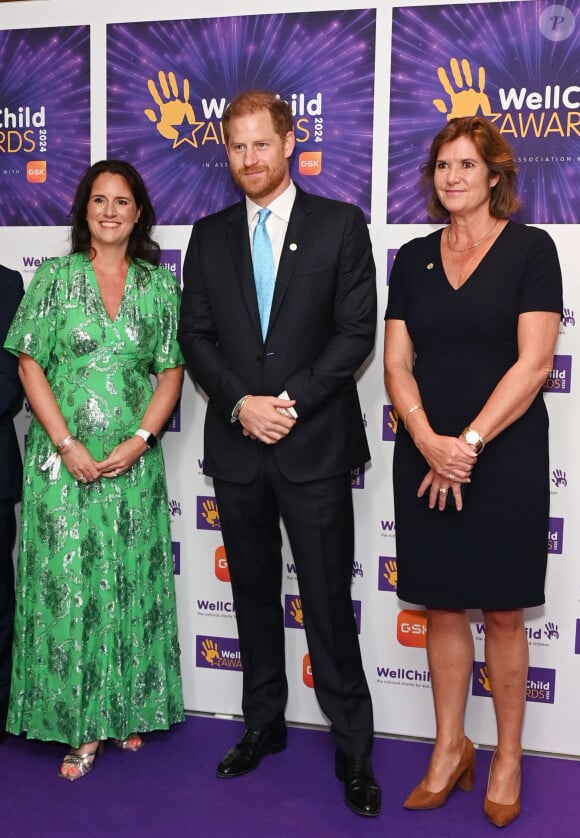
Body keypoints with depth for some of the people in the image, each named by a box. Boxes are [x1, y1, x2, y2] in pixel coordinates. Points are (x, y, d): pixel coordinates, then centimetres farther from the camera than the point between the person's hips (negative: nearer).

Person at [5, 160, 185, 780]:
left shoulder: (160, 285, 6)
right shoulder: (54, 277, 2)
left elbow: (171, 371, 4)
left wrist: (140, 440, -9)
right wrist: (66, 443, -11)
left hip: (133, 461, 1)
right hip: (62, 460, -1)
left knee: (131, 582, 8)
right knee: (67, 583, 1)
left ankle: (127, 709, 25)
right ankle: (81, 726, 14)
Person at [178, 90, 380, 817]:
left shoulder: (340, 225, 1)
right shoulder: (209, 235, 10)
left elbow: (356, 331, -6)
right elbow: (194, 334, 5)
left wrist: (290, 401, -14)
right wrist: (242, 403, -10)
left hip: (314, 444, -3)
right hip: (235, 444, 4)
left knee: (329, 601, 1)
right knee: (254, 593, 15)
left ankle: (353, 747, 16)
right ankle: (264, 723, 31)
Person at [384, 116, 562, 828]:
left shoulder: (530, 249, -3)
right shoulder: (412, 259, 8)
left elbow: (534, 363, -11)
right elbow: (396, 364, 3)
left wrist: (469, 442, -15)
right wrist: (430, 443, -12)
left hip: (505, 456, -3)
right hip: (426, 457, 4)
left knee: (502, 612, 6)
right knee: (442, 606, 11)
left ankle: (508, 758, 24)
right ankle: (449, 749, 26)